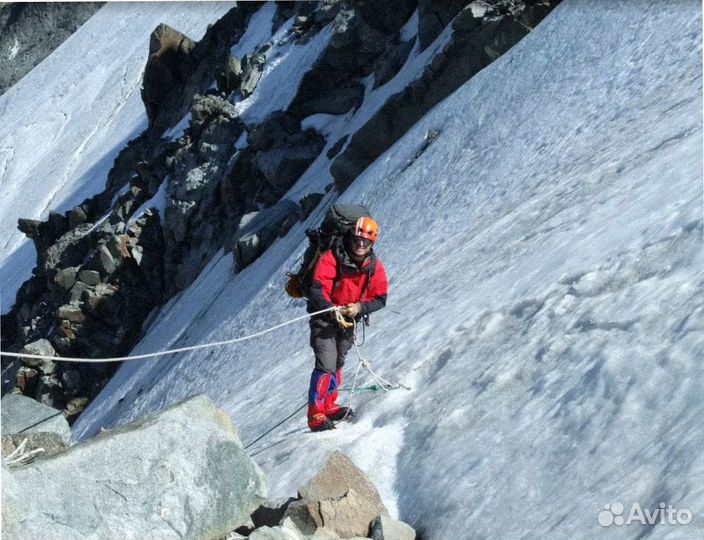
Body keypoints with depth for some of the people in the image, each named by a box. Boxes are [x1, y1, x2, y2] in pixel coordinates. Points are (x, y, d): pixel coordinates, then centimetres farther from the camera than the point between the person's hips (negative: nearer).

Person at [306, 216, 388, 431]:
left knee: (337, 363, 20)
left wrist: (359, 307, -23)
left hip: (349, 319, 6)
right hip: (325, 317, -6)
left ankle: (329, 406, 36)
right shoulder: (331, 258, -21)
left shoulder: (375, 266, -6)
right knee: (326, 364, -17)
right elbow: (317, 290, -26)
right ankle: (315, 414, -12)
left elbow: (380, 298, -4)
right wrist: (333, 312, -41)